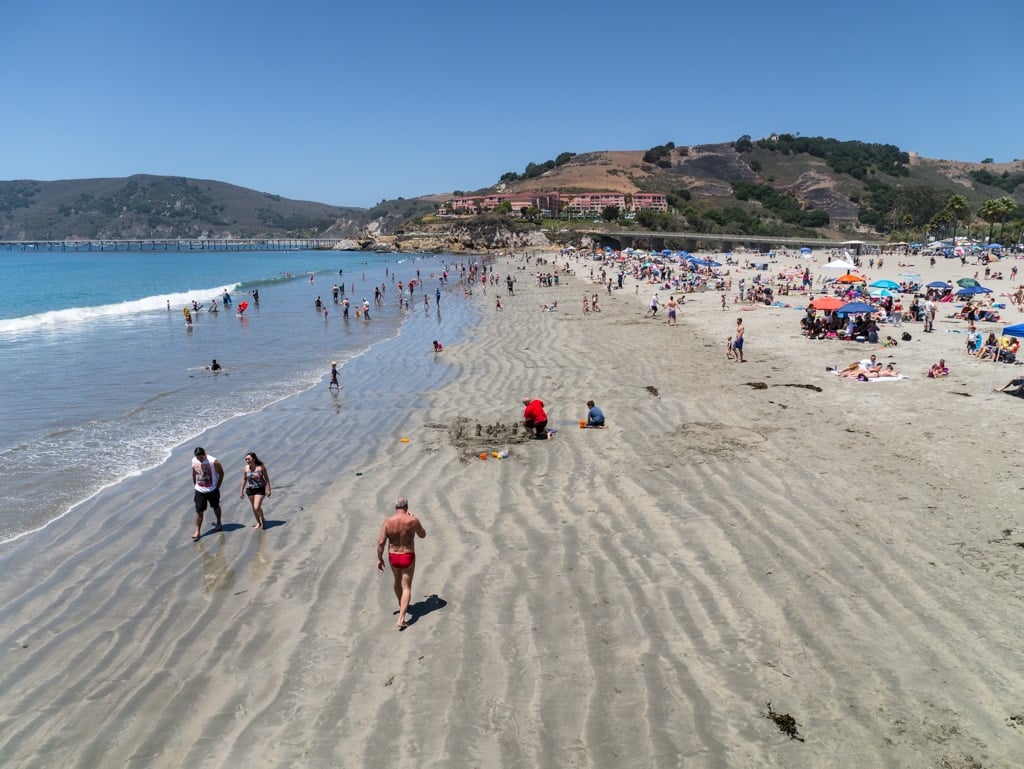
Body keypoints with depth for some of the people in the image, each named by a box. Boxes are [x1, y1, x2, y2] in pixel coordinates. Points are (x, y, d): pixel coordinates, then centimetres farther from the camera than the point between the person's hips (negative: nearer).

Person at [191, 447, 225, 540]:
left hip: (212, 490, -2)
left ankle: (219, 524, 39)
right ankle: (197, 532, -2)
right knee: (199, 511, -4)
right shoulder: (194, 461, -6)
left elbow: (221, 473, -9)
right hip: (199, 491, 2)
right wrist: (195, 484, 12)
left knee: (216, 507, 18)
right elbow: (194, 473, 10)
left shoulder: (214, 461, -19)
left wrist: (218, 487, -7)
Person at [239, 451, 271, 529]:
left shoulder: (261, 467, -14)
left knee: (257, 507, -11)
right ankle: (258, 523, 30)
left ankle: (263, 519, 18)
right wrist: (241, 491, 10)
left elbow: (267, 478, -7)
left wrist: (268, 490, -10)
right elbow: (244, 480, 7)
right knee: (254, 508, 12)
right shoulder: (245, 468, -5)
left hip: (260, 489, -4)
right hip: (250, 490, 4)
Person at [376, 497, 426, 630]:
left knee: (397, 581, 28)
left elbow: (381, 542, -14)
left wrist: (379, 558, -2)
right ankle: (401, 619, -9)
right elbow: (423, 535, 3)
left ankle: (401, 605, 51)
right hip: (408, 558, -3)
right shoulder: (413, 520, -15)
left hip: (393, 557, 3)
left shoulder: (388, 521, -12)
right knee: (406, 587, 3)